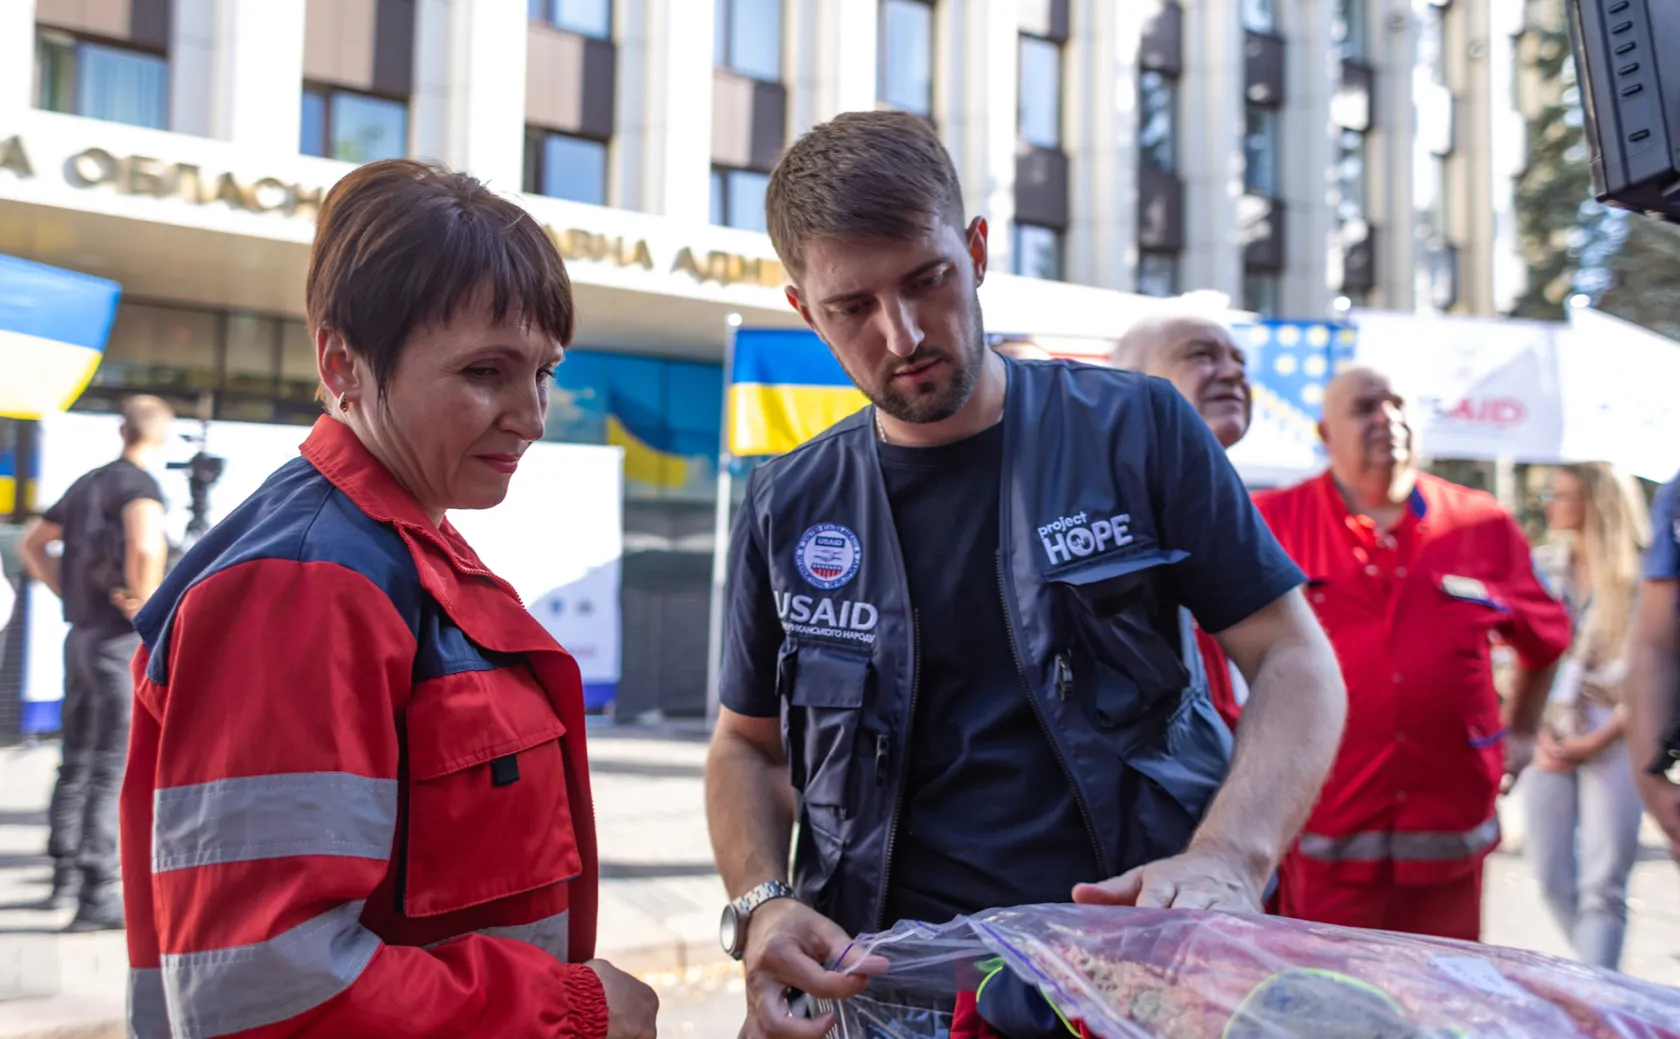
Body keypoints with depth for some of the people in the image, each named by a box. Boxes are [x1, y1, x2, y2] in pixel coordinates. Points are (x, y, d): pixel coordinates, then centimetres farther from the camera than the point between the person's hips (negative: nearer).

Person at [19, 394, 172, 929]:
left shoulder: (87, 483, 13)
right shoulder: (140, 483, -12)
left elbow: (33, 543, 24)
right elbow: (146, 543, -35)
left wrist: (68, 594, 17)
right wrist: (145, 601, -20)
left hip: (81, 637, 8)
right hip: (121, 641, -8)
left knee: (77, 764, 17)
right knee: (114, 770, -6)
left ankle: (65, 877, 27)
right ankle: (97, 894, -5)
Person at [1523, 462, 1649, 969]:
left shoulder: (1638, 577, -4)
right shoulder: (1542, 568, 8)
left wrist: (1594, 741, -11)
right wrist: (1535, 732, -2)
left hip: (1610, 741, -4)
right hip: (1549, 739, 4)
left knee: (1602, 886, -5)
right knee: (1551, 876, 5)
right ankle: (1600, 977, 25)